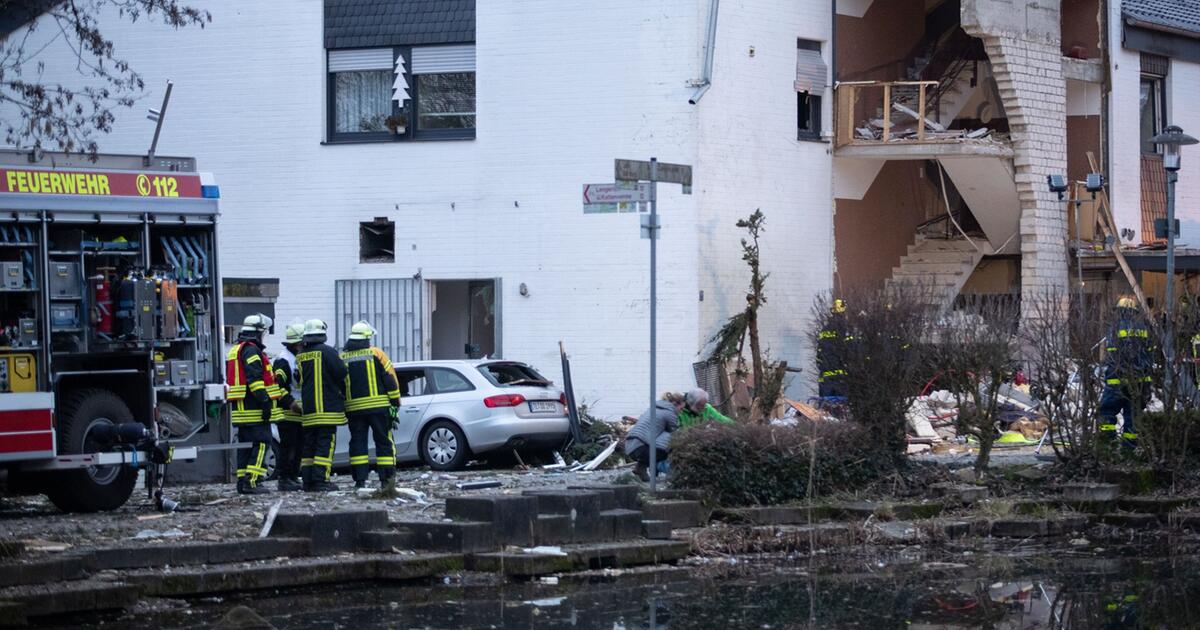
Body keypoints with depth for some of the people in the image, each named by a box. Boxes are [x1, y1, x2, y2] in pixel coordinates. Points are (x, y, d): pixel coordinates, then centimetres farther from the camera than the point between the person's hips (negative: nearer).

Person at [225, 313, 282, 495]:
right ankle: (251, 481, -17)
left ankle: (242, 480, 12)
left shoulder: (235, 350, 21)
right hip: (254, 410, -10)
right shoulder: (251, 350, -12)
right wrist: (265, 402, -22)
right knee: (261, 443, -10)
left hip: (240, 410, 10)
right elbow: (255, 379, -21)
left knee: (246, 444, 12)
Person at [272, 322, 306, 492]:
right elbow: (276, 385, -23)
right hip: (287, 413, -9)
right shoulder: (283, 360, -13)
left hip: (300, 414, 9)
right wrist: (290, 402, -26)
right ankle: (284, 479, -5)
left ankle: (293, 477, 19)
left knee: (299, 447, 12)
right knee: (288, 447, -8)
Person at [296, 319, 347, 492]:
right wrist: (344, 394, 8)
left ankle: (308, 482, 10)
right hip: (327, 408, -6)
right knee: (326, 444, -6)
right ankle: (320, 481, -12)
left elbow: (300, 381, 11)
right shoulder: (327, 352, -9)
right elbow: (342, 375, -9)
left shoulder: (300, 356, 9)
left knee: (309, 445, 11)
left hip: (308, 411, 6)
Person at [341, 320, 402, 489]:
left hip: (353, 408, 2)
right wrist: (395, 403, 2)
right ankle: (386, 479, -1)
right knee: (384, 442, 3)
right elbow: (390, 379, -4)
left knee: (357, 442, 8)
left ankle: (360, 479, 1)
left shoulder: (342, 358, 7)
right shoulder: (375, 354, -3)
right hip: (378, 406, -2)